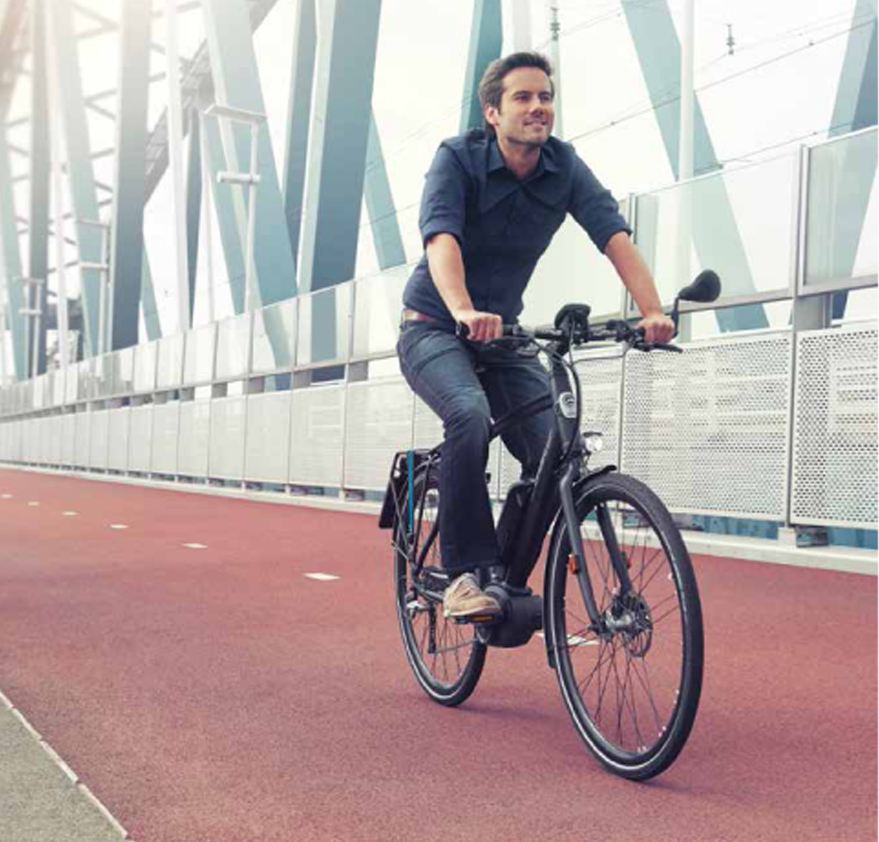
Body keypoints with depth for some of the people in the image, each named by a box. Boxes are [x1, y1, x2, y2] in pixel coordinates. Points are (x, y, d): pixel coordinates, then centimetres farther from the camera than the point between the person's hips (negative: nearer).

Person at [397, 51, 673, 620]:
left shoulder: (565, 166, -5)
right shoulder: (458, 158, -15)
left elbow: (613, 234, -18)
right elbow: (441, 236, -32)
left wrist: (652, 310, -35)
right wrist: (465, 312, -51)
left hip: (503, 334, 4)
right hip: (433, 329, -4)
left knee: (557, 445, -13)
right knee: (470, 414, -34)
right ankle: (464, 574, -23)